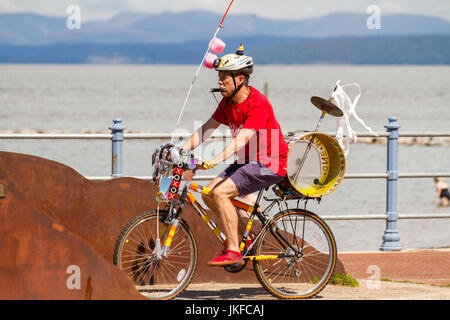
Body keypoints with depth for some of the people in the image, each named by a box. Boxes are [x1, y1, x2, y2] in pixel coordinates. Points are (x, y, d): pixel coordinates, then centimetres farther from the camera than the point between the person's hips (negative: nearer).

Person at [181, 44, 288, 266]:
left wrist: (215, 160, -44)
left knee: (220, 192, -22)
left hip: (269, 164, -9)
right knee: (209, 194, -3)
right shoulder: (228, 102, 4)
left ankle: (233, 251, -17)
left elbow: (242, 139, -32)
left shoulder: (258, 104, -22)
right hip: (247, 162, 9)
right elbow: (206, 130, 7)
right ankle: (235, 237, 14)